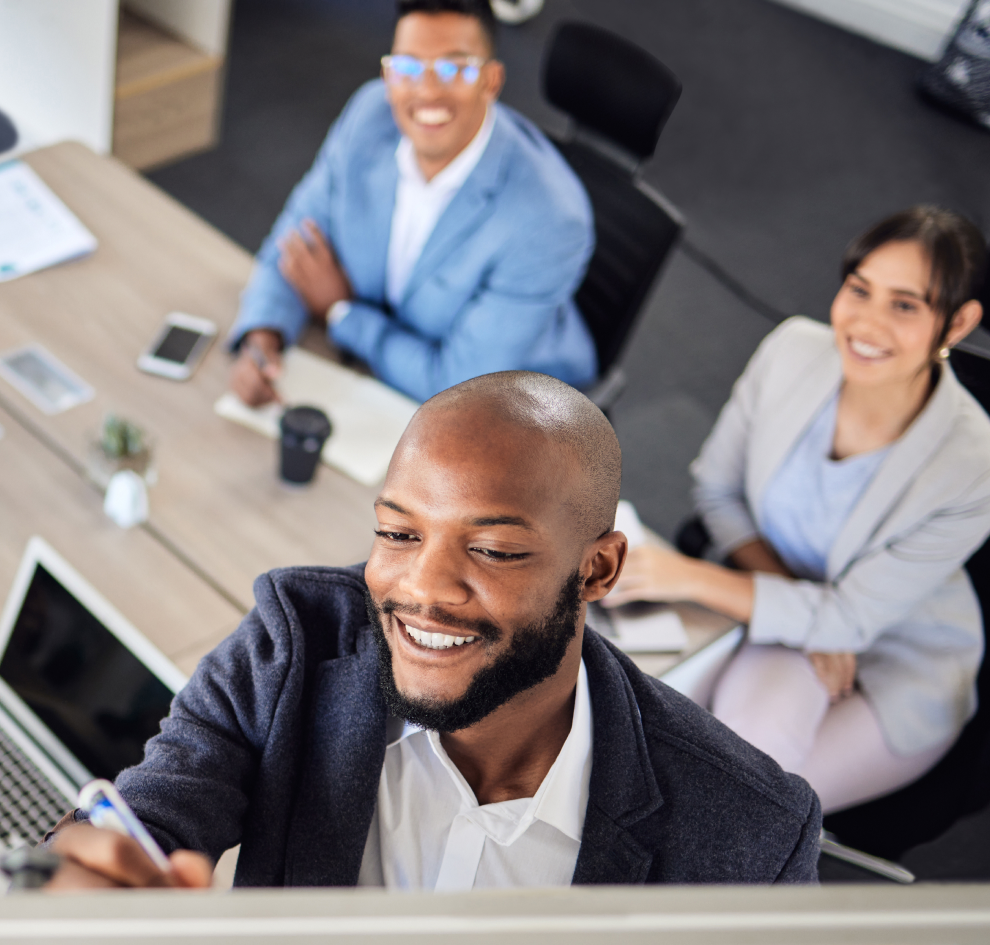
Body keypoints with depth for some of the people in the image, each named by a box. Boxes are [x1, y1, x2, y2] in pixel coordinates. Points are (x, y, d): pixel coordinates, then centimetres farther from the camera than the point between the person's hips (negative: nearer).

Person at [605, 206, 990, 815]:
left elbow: (850, 619, -22)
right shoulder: (793, 351, -18)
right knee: (752, 733, -29)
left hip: (902, 672, -2)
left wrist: (690, 577, -27)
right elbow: (717, 487, -3)